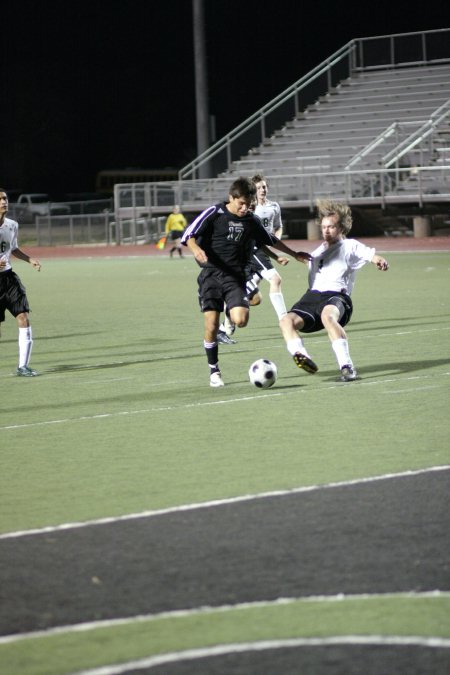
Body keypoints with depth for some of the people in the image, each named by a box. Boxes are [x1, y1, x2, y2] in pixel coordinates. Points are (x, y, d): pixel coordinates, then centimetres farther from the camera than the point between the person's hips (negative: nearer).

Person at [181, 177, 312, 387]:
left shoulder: (251, 220, 8)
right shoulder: (214, 213, -4)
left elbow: (270, 240, 25)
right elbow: (188, 234, -10)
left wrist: (294, 254, 32)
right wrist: (196, 250, -31)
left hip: (235, 275, 3)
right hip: (211, 273, -2)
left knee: (241, 320, -19)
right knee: (211, 326, -8)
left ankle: (231, 310, 18)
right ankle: (214, 371, 9)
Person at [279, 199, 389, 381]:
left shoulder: (349, 246, 10)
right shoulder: (317, 252, 32)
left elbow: (370, 254, -9)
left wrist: (379, 261, -30)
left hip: (336, 296, -6)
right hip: (312, 296, 6)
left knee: (327, 315, -41)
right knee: (287, 320, -24)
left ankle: (347, 366, -44)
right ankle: (302, 357, -44)